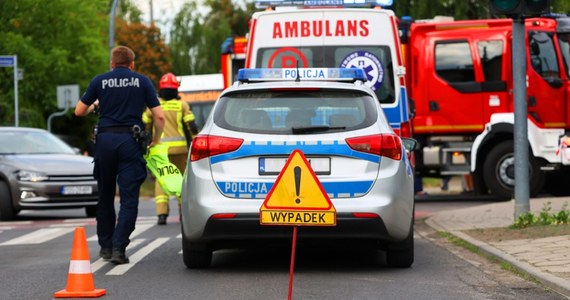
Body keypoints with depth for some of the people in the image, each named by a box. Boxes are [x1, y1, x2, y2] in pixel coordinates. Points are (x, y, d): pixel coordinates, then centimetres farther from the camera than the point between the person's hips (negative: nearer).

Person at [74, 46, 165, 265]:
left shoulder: (100, 81, 9)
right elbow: (159, 116, 3)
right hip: (130, 140, -2)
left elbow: (79, 111, 12)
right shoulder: (142, 81, 7)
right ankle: (119, 248, -13)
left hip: (105, 140, 2)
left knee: (105, 197, 15)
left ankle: (106, 246, 21)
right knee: (129, 198, -1)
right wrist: (156, 140, 19)